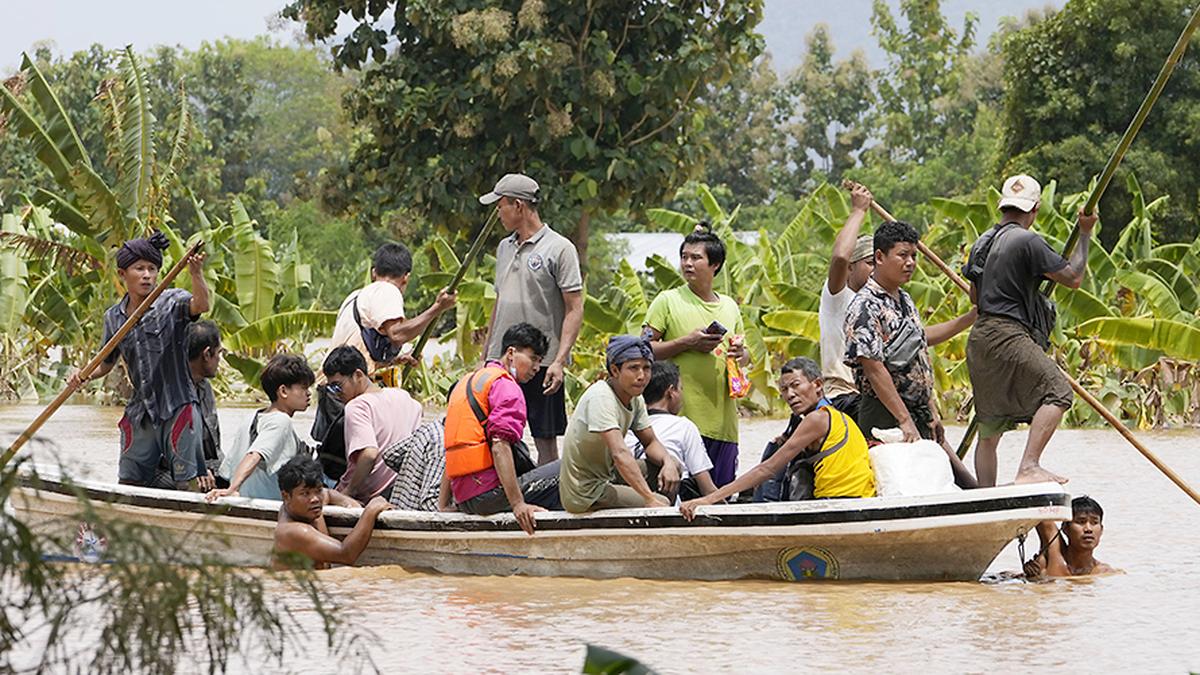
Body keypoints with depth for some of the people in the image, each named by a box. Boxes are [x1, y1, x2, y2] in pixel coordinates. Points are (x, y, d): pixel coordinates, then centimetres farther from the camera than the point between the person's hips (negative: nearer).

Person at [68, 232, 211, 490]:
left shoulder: (172, 302, -7)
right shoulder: (114, 318, 8)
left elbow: (201, 305, -29)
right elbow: (106, 363, 18)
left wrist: (196, 274, -47)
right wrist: (83, 375, -2)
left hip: (178, 408, -5)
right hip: (140, 413, 5)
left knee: (189, 485, -7)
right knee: (127, 488, 11)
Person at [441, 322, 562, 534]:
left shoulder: (467, 383, 24)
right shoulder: (506, 386, -6)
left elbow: (451, 454, 25)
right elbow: (500, 447, -20)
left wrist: (443, 508, 26)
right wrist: (518, 504, -25)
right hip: (489, 491, -9)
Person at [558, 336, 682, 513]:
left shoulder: (635, 399, 2)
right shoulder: (600, 398, -25)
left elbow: (650, 442, 12)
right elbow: (620, 453, -35)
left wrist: (668, 463, -12)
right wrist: (650, 499, -42)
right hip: (584, 495, -9)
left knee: (672, 467, 7)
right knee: (662, 505, -17)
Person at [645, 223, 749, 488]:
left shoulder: (729, 307, 15)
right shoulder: (668, 301, 1)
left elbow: (745, 357, 25)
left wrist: (740, 354, 1)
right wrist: (687, 343, -14)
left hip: (723, 419, 5)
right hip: (682, 416, -5)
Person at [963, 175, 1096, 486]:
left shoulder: (982, 243, 17)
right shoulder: (1027, 241, -10)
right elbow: (1073, 277, -8)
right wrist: (1085, 234, 3)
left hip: (980, 340, 9)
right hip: (1008, 338, -9)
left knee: (990, 429, 11)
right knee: (1057, 392, -15)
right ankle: (1029, 467, -29)